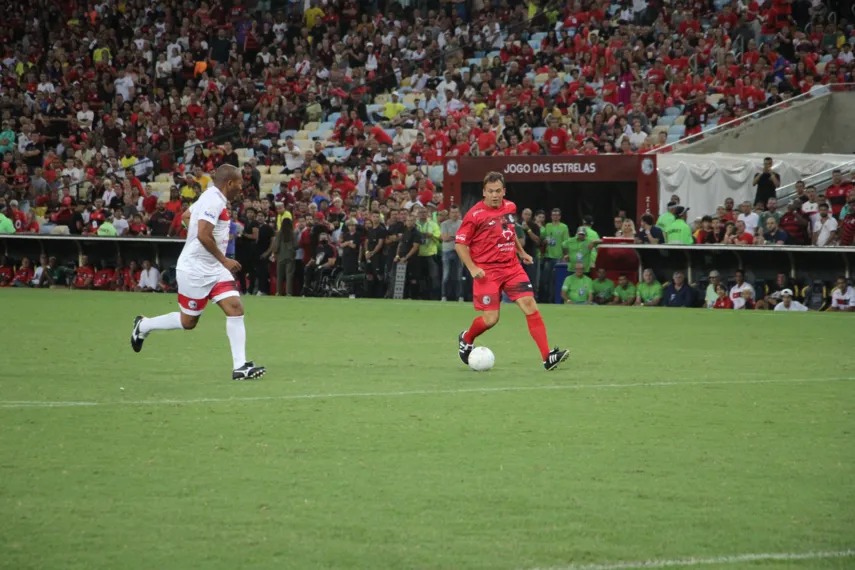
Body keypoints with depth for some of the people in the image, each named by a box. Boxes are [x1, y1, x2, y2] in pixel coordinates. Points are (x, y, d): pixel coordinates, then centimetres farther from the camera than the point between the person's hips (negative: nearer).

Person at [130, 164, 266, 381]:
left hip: (214, 269, 9)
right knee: (188, 321, 3)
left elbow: (186, 215, 25)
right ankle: (144, 326, 27)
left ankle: (240, 366, -9)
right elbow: (203, 234, -29)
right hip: (195, 270, -9)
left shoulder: (212, 197, 10)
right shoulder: (214, 201, -20)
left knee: (235, 309, -5)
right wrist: (224, 260, -22)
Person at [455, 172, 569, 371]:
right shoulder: (475, 214, -12)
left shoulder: (510, 207, 6)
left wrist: (521, 252, 25)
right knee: (490, 319, -6)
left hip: (512, 267, 5)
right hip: (487, 271, -5)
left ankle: (548, 357, -13)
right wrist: (472, 268, -17)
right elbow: (460, 244, -8)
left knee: (530, 305, -10)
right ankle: (465, 340, 29)